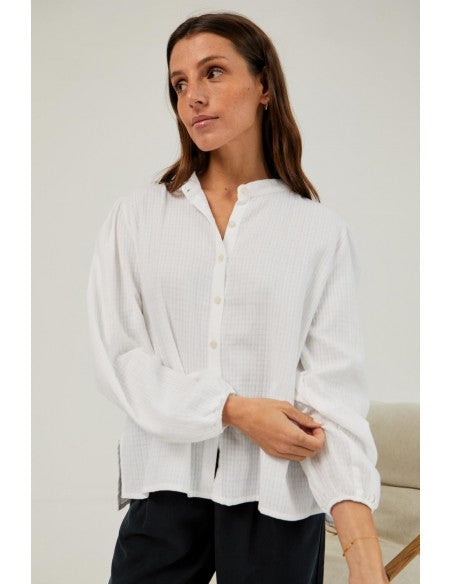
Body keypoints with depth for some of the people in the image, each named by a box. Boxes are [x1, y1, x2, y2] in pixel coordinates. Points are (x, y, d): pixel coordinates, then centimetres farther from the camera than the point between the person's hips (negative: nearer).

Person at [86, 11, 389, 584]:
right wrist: (236, 410, -15)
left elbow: (333, 380, -9)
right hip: (165, 484, 1)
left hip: (275, 495, -1)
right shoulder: (137, 215, 2)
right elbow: (117, 354, -3)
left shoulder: (320, 231, -2)